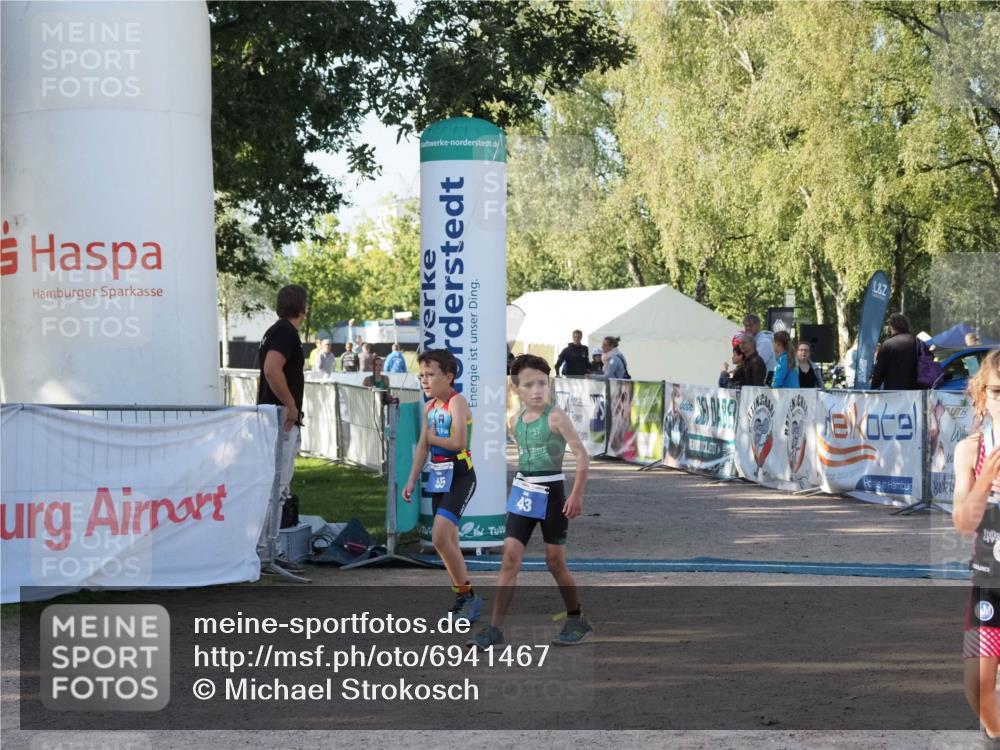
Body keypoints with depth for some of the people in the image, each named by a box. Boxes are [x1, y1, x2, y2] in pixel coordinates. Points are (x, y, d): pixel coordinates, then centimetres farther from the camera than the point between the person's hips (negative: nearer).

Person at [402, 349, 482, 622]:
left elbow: (459, 442, -25)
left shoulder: (457, 402, -14)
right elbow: (422, 447, 13)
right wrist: (412, 480, 7)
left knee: (440, 537, -18)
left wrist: (433, 438, -9)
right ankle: (463, 599, 23)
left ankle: (469, 596, -8)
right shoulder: (430, 407, 10)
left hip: (459, 476, -9)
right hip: (439, 476, 9)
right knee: (448, 541, 12)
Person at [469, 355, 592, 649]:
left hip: (551, 494, -5)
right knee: (509, 559, -4)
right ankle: (495, 629, -6)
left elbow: (582, 455, -16)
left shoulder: (555, 417, -13)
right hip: (522, 493, 5)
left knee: (555, 562, 5)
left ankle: (577, 620, 25)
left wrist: (577, 495, -21)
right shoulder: (515, 421, 6)